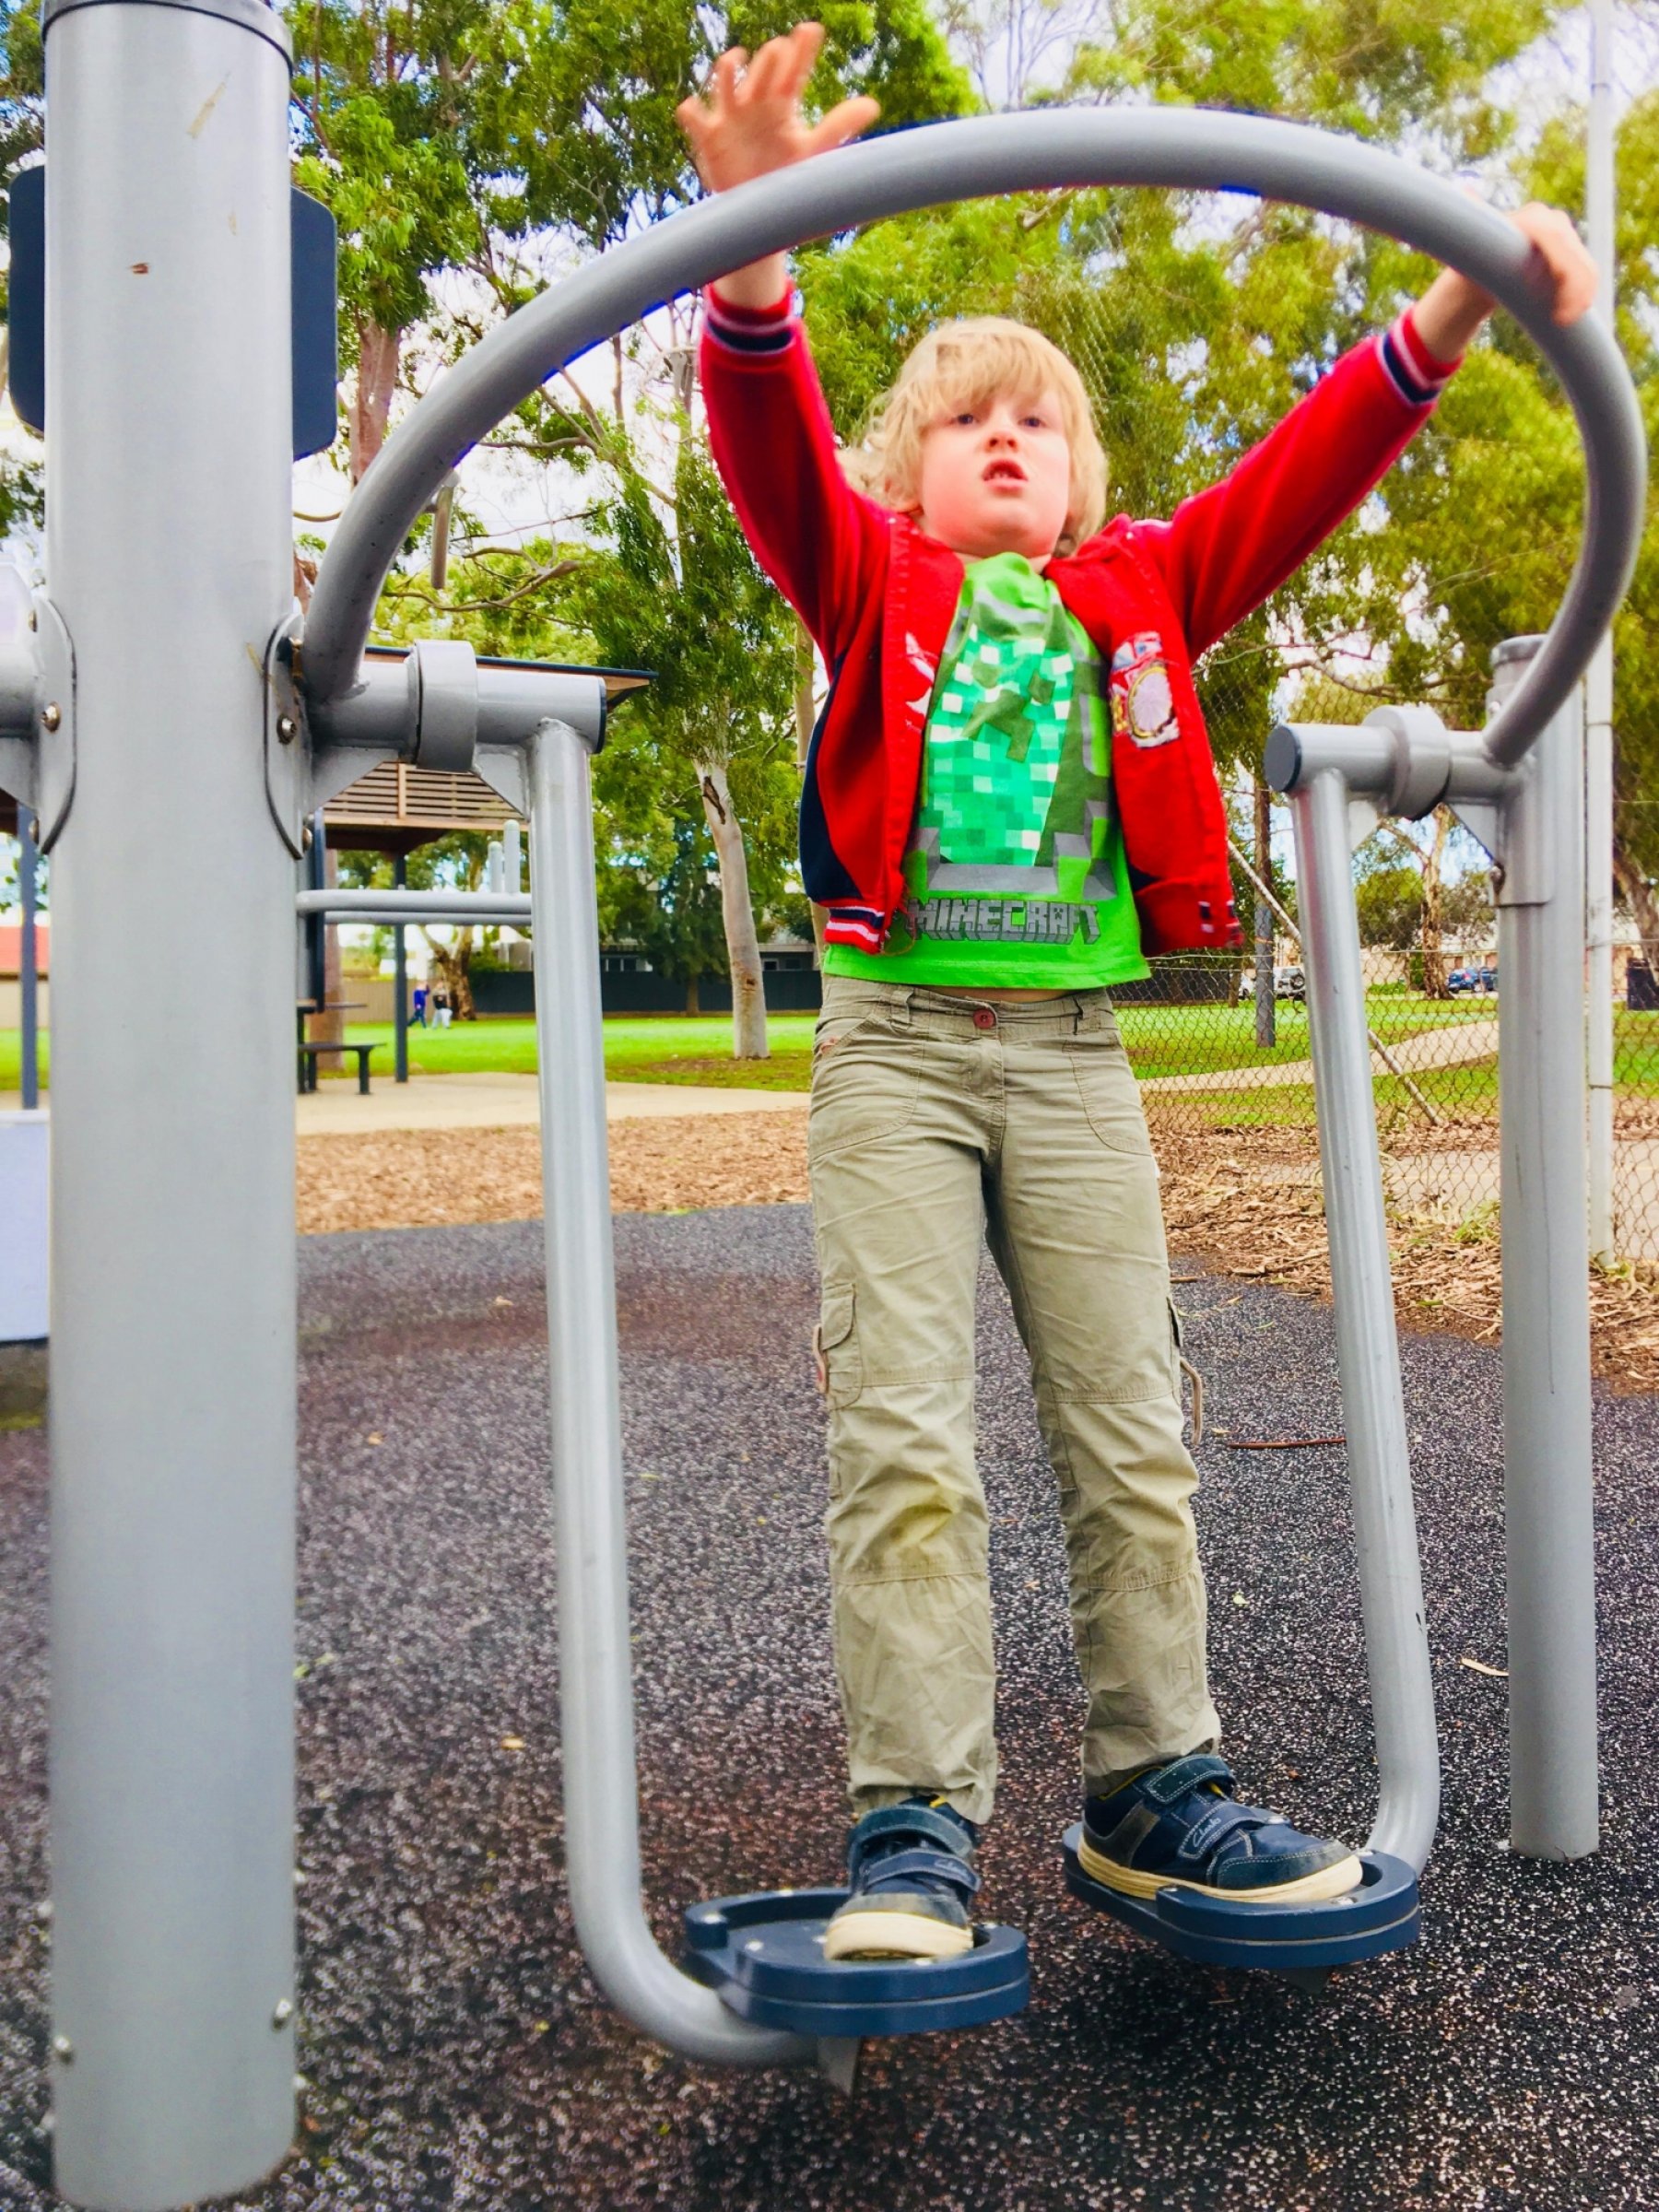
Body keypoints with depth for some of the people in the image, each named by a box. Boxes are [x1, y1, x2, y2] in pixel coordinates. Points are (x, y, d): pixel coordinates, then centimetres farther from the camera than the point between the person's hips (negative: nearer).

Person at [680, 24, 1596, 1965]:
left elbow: (1293, 486, 7)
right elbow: (770, 444, -9)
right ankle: (914, 1825, -2)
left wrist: (1448, 320, -7)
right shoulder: (868, 576, 9)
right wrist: (754, 256, -28)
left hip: (1073, 1052, 3)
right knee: (904, 1437, -9)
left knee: (1132, 1436, 4)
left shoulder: (1137, 595, 17)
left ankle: (1152, 1789, 17)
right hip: (896, 1041, -3)